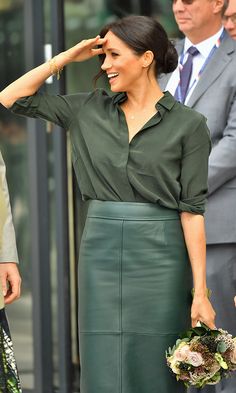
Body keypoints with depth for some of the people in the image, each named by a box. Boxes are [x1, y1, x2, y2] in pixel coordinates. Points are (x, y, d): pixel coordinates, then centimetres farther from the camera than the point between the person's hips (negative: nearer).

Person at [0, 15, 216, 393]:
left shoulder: (188, 124, -2)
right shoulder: (90, 110, 8)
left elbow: (192, 209, -6)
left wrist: (200, 292, -10)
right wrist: (67, 57, 4)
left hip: (159, 259, -3)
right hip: (100, 252, 3)